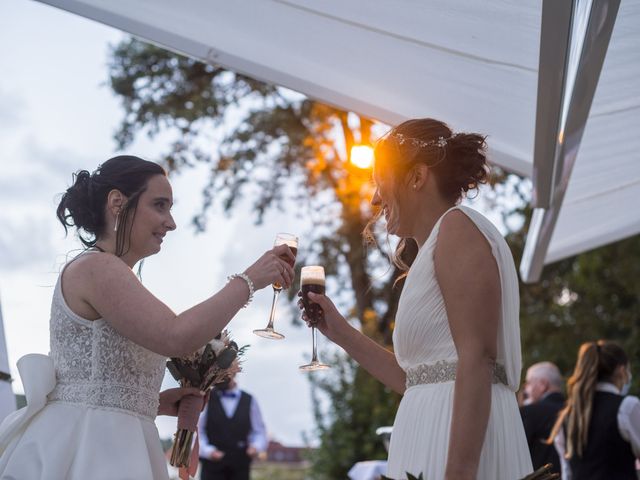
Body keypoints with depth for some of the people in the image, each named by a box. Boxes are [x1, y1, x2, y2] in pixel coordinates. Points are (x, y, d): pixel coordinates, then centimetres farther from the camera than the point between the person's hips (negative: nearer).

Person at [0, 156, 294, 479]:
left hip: (104, 446, 10)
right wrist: (249, 280, -14)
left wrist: (157, 402, 10)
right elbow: (177, 337, -24)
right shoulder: (96, 267, -11)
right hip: (87, 449, -10)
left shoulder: (107, 274, 19)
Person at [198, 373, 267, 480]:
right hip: (213, 467, -1)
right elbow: (197, 432, 2)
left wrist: (256, 446, -11)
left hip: (240, 468, 1)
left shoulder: (249, 401, 8)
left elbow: (259, 432, 10)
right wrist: (207, 450, -15)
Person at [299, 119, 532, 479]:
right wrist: (340, 332, 25)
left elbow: (476, 361, -17)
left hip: (461, 449, -9)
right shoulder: (437, 250, 23)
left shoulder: (458, 226, -6)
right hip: (438, 439, 9)